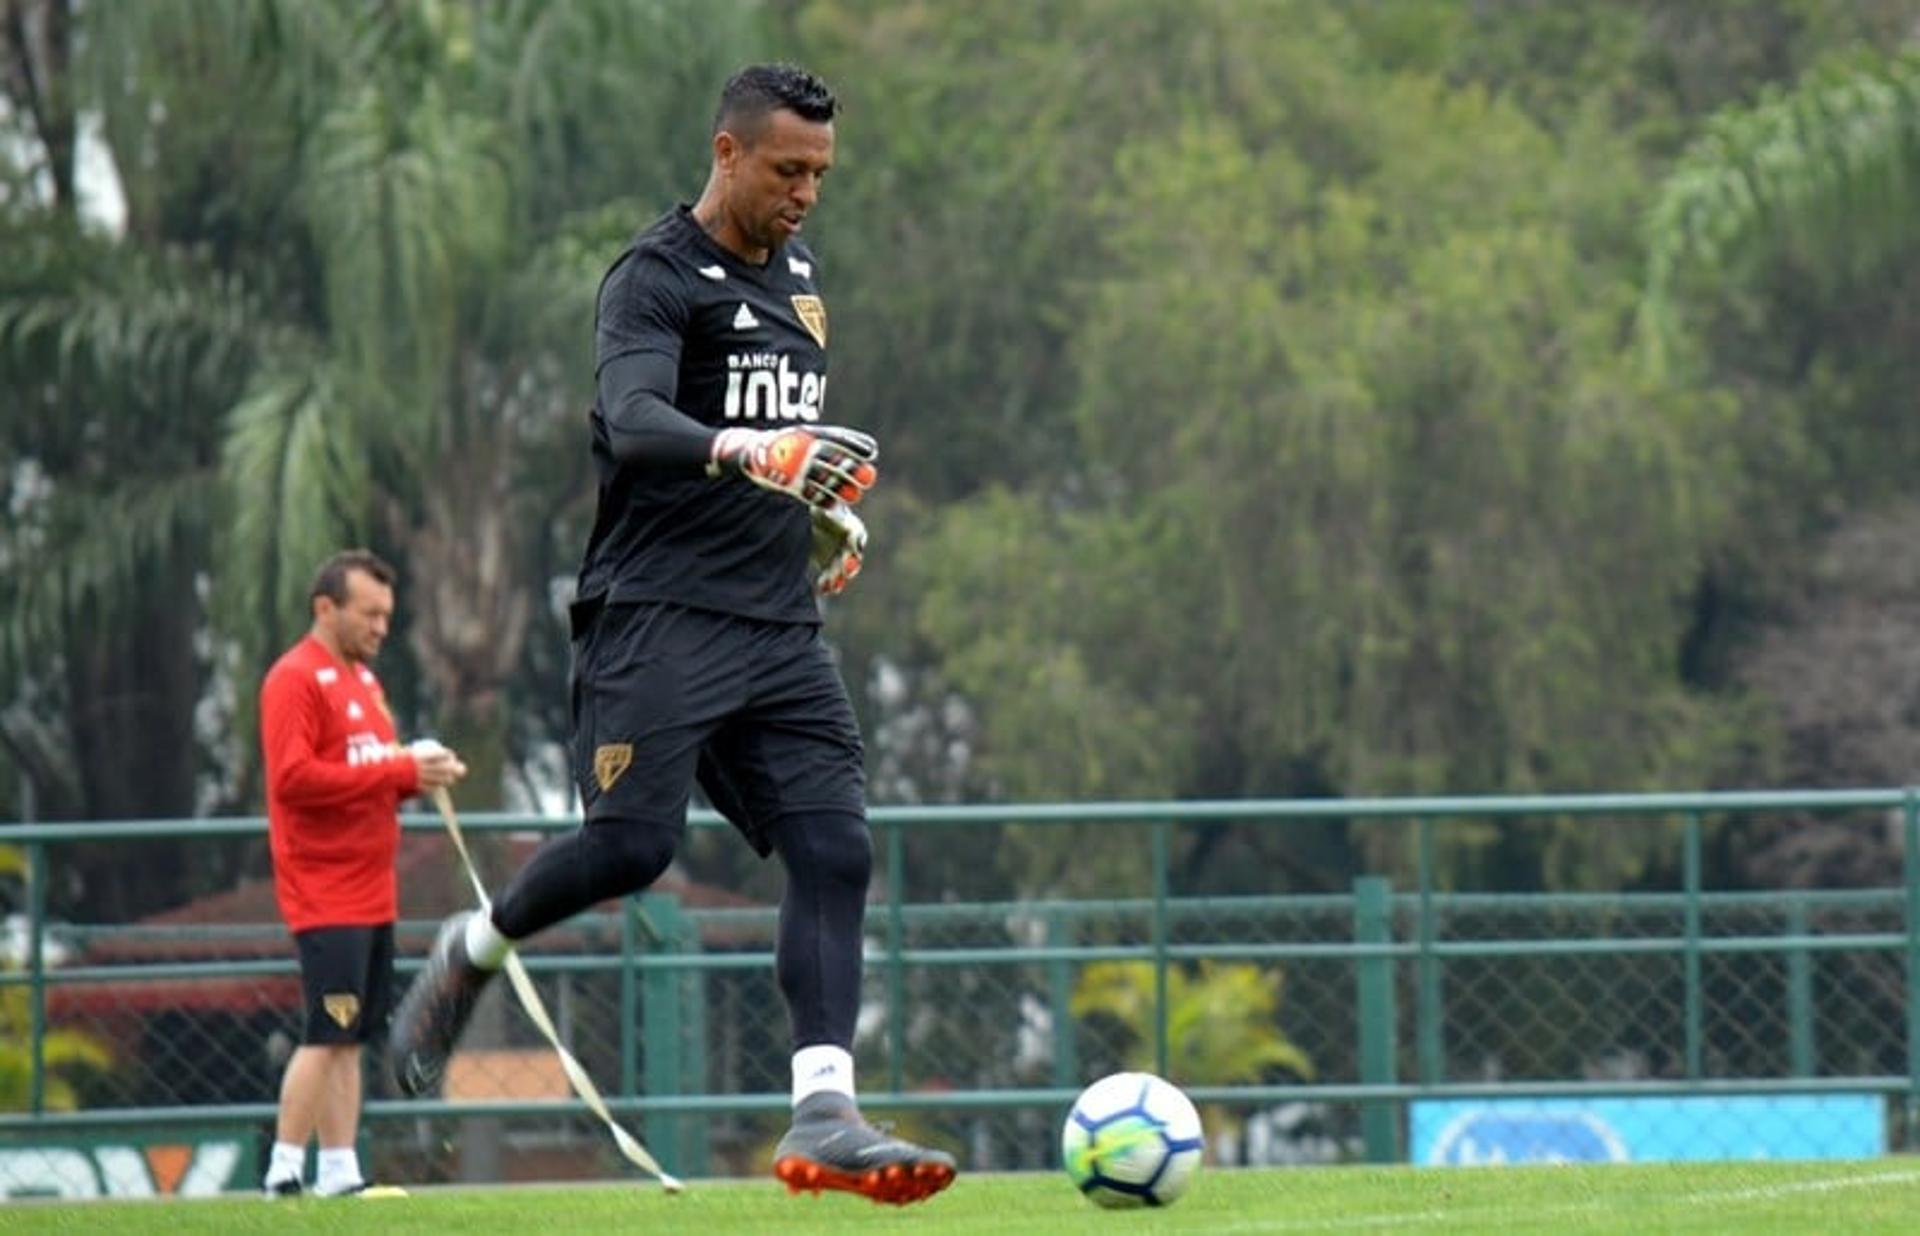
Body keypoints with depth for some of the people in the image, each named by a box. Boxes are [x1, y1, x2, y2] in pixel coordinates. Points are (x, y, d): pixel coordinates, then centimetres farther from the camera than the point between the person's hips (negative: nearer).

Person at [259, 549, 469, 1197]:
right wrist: (398, 768, -20)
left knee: (351, 1038, 7)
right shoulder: (295, 679, -10)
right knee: (327, 1035, -13)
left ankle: (340, 1172, 8)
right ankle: (284, 1169, -11)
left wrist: (421, 770, 2)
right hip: (324, 893, -9)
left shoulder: (362, 678, 20)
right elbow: (293, 777, -20)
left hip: (370, 892, 9)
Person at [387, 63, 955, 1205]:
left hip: (781, 627, 7)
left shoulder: (799, 275, 19)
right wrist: (746, 453, -42)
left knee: (836, 849, -8)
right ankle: (472, 953, 14)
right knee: (633, 844, -16)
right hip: (658, 609, -7)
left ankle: (824, 1115, -13)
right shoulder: (656, 276, -7)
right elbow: (634, 422, -24)